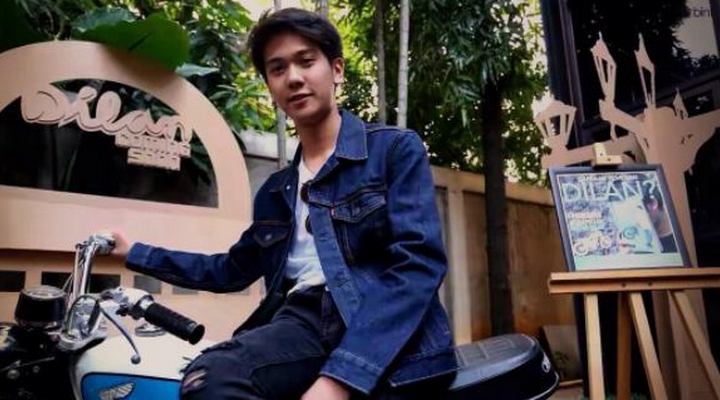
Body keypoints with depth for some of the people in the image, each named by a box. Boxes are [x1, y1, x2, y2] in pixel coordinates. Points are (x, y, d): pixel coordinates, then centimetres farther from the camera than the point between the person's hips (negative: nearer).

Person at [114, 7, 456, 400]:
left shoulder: (397, 148, 4)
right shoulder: (275, 191, 22)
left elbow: (418, 260, -10)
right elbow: (234, 269, 35)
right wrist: (136, 253, 32)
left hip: (390, 329, -4)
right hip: (308, 321, 5)